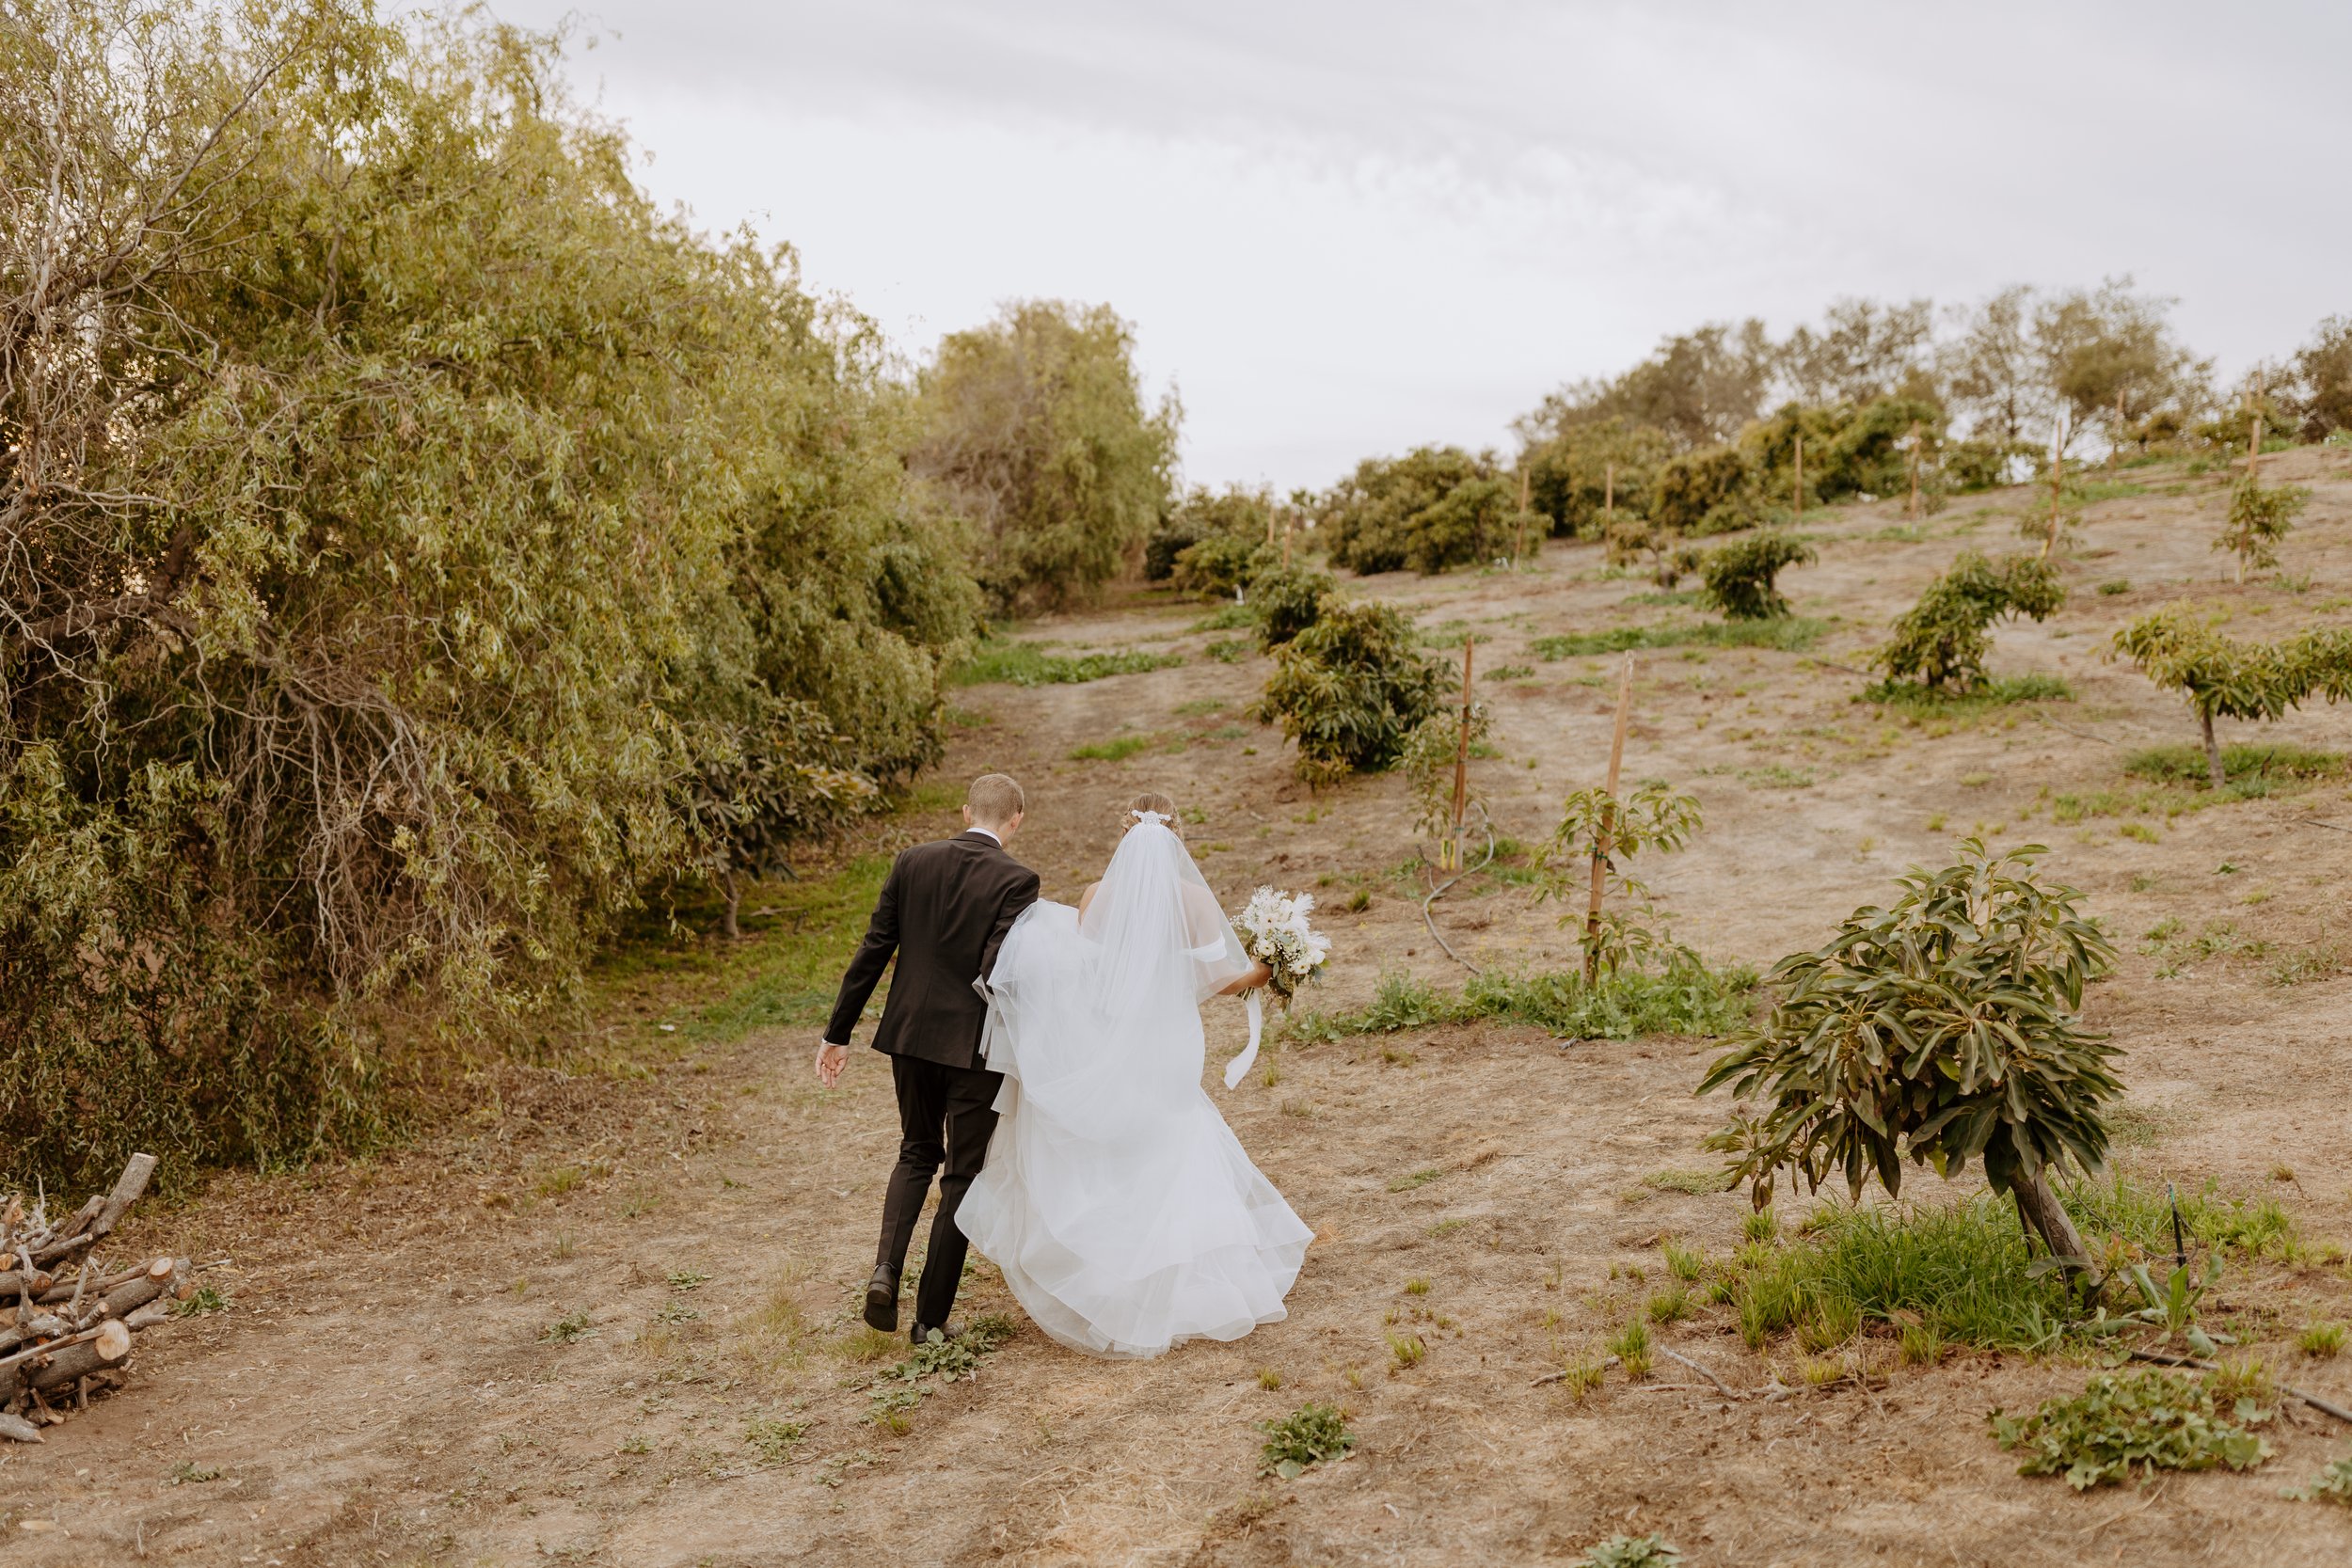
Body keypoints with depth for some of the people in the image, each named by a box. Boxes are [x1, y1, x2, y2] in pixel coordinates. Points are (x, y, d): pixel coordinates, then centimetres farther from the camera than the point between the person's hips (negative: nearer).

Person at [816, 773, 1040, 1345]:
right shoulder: (1016, 880, -12)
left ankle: (886, 1268, 4)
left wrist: (838, 1033, 8)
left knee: (918, 1154, 25)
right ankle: (931, 1318, 14)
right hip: (977, 1044, -4)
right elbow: (995, 972, -20)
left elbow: (872, 950, 2)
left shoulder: (913, 862, 0)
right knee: (962, 1176, 10)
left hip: (911, 1036, 4)